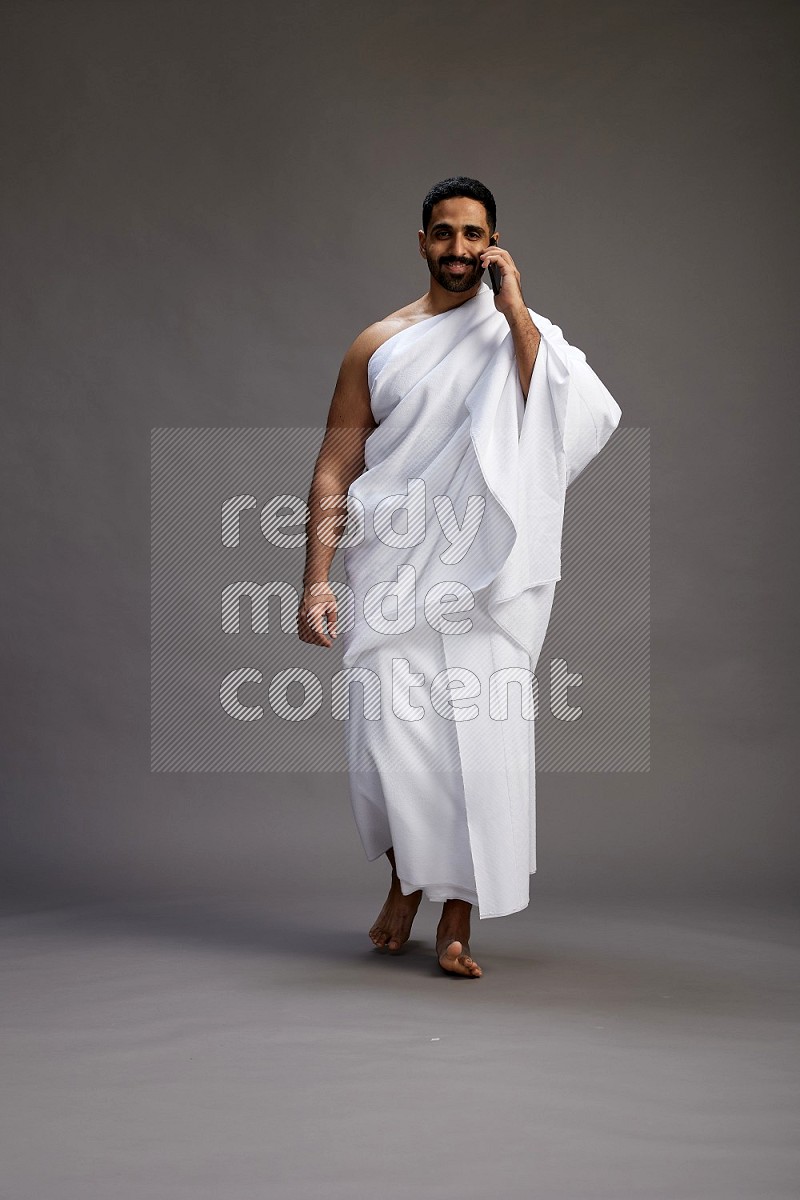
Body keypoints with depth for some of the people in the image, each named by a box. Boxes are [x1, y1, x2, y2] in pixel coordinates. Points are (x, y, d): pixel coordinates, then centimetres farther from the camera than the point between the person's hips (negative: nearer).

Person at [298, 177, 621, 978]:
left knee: (480, 738, -5)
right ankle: (404, 882, 23)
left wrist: (514, 309, -10)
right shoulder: (379, 346, 11)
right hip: (392, 572, 1)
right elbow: (335, 469, 7)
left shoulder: (523, 336, 10)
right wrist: (316, 579, -2)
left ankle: (457, 920, 8)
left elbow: (567, 423, -11)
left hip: (484, 578, 0)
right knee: (388, 732, -5)